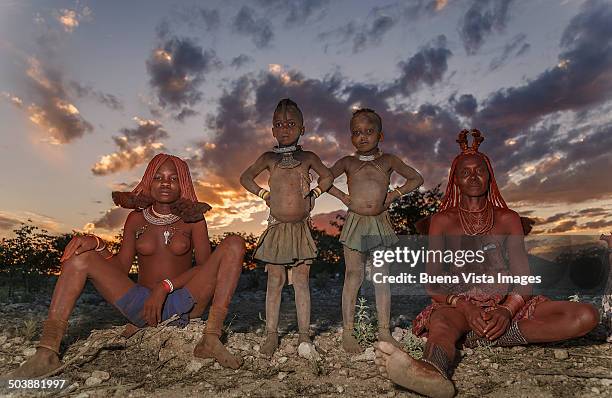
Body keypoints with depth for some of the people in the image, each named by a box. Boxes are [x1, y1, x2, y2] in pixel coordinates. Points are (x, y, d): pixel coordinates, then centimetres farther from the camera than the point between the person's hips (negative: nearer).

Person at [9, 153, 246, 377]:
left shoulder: (192, 218, 1)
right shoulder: (137, 218, 8)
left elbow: (206, 266, -7)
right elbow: (121, 267, 5)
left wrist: (166, 285, -20)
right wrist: (97, 246, -14)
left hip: (182, 305, -2)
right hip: (141, 306, 2)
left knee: (234, 244, -21)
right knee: (81, 252, -10)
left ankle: (211, 340, -28)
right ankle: (47, 352, -22)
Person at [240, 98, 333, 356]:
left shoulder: (308, 157, 7)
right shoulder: (269, 158, 6)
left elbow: (327, 177, 20)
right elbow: (246, 177, 16)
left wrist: (314, 194, 6)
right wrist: (264, 194, 5)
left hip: (301, 228, 0)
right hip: (277, 227, 0)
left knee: (301, 281, 3)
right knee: (275, 281, 4)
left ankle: (304, 334, 12)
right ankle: (271, 334, 12)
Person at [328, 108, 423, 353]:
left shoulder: (388, 161, 9)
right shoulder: (348, 163, 5)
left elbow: (416, 179, 13)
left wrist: (394, 194, 0)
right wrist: (344, 197, -8)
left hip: (381, 223, 2)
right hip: (355, 223, -2)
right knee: (353, 277, 1)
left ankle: (384, 332, 18)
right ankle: (347, 333, 9)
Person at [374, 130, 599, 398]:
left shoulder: (508, 219, 14)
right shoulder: (443, 221, 8)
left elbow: (523, 279, 5)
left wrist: (507, 310, -17)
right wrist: (464, 307, -20)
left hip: (508, 305, 3)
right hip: (459, 305, -3)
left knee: (587, 316, -21)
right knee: (442, 322, -39)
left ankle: (481, 338, -28)